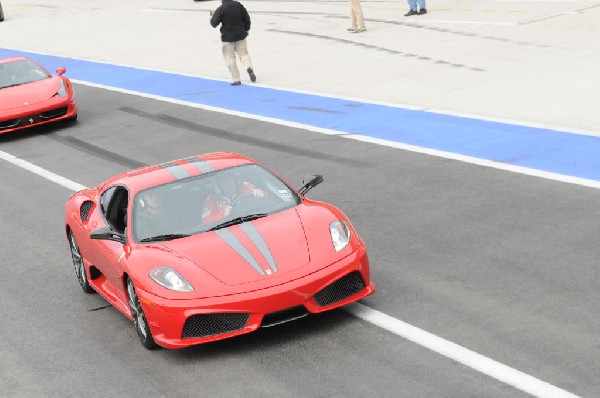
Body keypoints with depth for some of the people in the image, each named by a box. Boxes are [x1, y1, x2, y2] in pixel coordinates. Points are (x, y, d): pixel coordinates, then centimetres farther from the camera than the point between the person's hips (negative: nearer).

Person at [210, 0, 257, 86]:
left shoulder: (220, 9, -14)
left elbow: (214, 24, -10)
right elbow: (247, 18, 3)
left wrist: (211, 18, 12)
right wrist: (246, 29, 18)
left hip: (227, 37, -3)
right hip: (240, 35, 4)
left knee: (229, 57, 6)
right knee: (243, 53, 16)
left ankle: (236, 79, 2)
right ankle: (249, 67, -14)